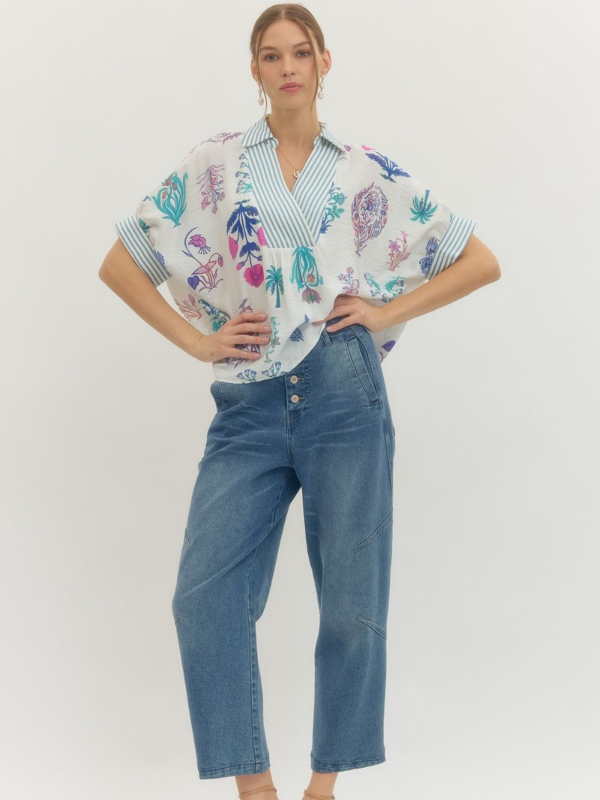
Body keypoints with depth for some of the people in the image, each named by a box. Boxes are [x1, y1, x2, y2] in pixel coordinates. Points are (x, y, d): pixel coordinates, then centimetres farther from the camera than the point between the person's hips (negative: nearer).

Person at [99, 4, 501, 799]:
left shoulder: (369, 171, 9)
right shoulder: (213, 165, 10)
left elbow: (481, 261, 13)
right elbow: (120, 265, 13)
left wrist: (387, 312, 3)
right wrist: (195, 338, 3)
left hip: (344, 393, 0)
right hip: (248, 406, 1)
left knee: (352, 603, 2)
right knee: (205, 597, -9)